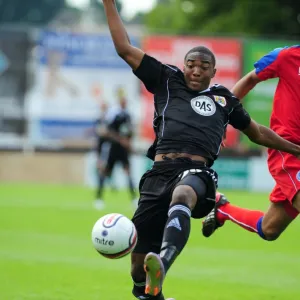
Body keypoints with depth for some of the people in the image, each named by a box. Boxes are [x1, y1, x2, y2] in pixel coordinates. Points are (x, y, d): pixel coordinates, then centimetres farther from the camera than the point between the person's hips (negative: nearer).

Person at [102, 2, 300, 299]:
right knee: (139, 264, -9)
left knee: (182, 196, -43)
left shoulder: (224, 98, 26)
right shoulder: (167, 81, 21)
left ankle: (161, 267, -67)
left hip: (197, 172, -1)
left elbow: (257, 132, 40)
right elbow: (125, 50, 20)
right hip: (161, 171, 2)